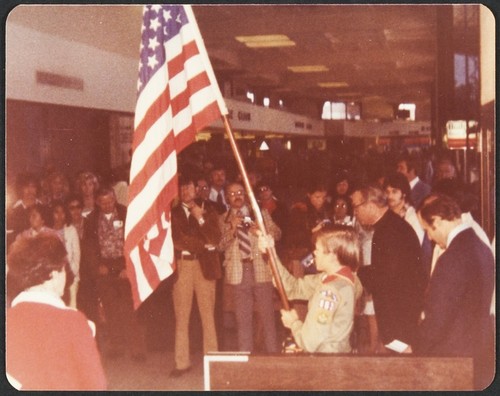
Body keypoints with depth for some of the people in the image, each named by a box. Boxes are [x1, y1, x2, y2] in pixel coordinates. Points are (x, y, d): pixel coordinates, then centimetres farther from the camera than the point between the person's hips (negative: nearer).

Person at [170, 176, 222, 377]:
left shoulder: (208, 212, 13)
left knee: (208, 315, 0)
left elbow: (215, 239, 0)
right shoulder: (173, 214, 11)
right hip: (182, 266, 0)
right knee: (181, 317, 1)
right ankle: (182, 363, 6)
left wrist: (201, 218, -8)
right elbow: (175, 240, -3)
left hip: (204, 266, 0)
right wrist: (203, 245, -4)